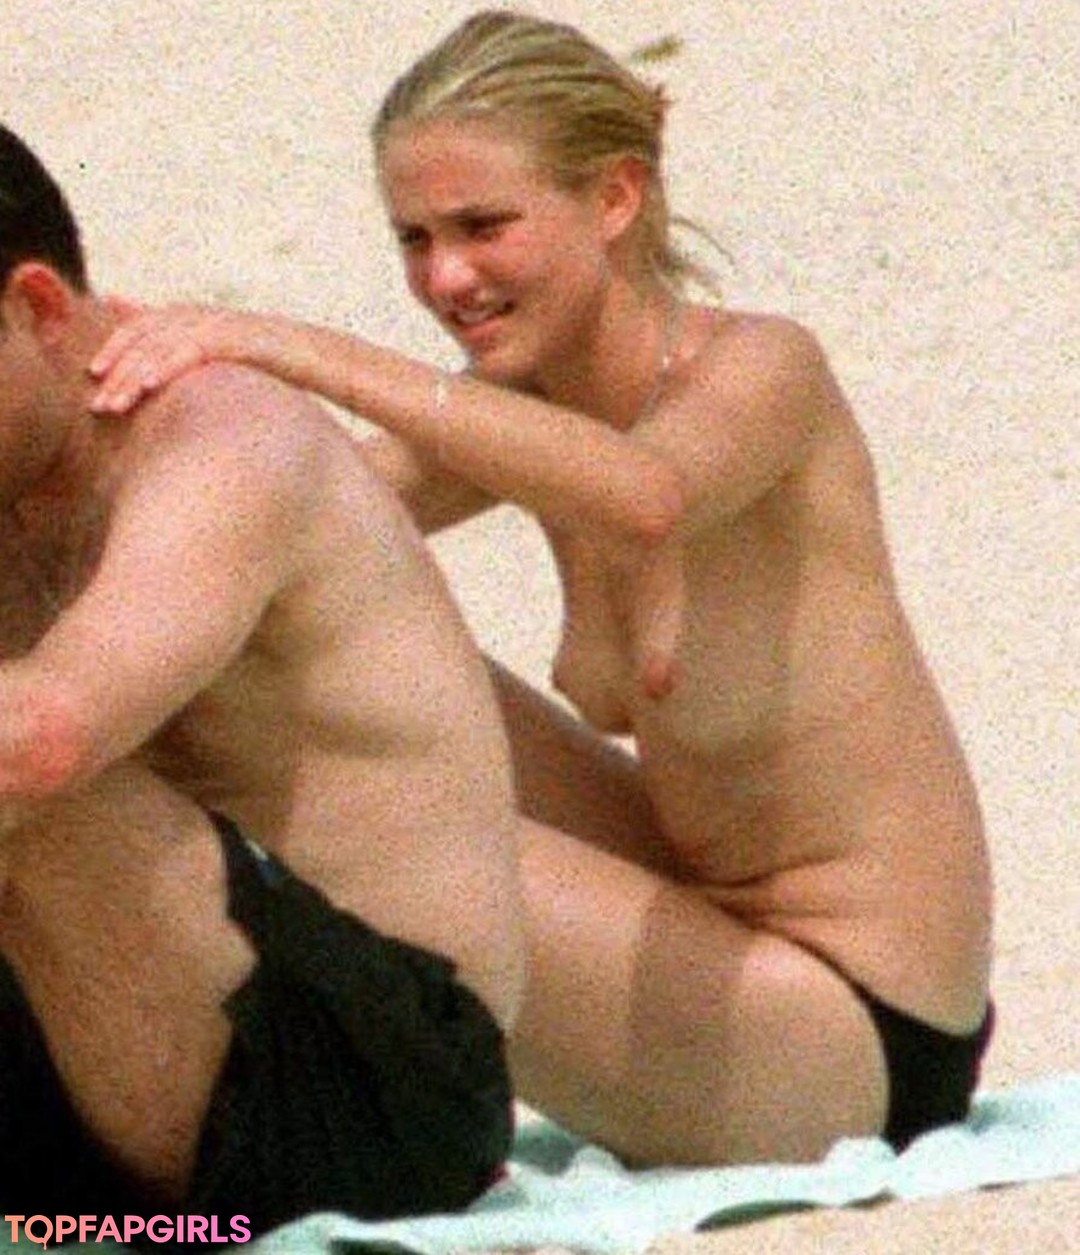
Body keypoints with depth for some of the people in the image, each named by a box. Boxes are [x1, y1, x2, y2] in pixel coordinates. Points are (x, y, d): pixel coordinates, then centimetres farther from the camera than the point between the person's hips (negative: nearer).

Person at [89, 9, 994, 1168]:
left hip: (869, 1047, -8)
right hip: (715, 934, 8)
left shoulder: (759, 368, -17)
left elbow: (644, 496, -40)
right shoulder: (526, 405, 6)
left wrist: (308, 354, -44)